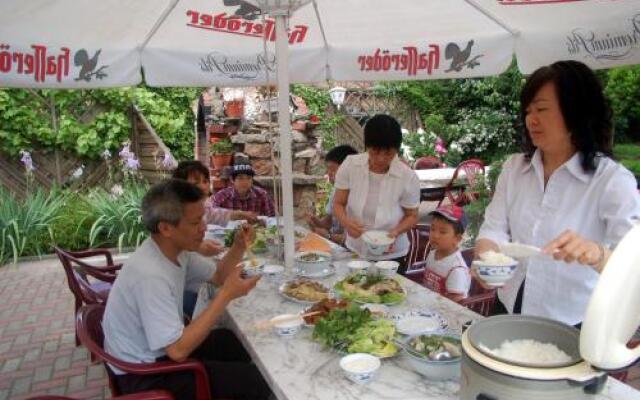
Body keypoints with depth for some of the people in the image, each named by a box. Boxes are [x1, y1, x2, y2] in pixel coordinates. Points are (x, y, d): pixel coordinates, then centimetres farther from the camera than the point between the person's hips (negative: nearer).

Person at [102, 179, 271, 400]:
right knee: (252, 379, -9)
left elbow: (217, 276, 10)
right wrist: (226, 295, -29)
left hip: (158, 350, 9)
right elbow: (178, 350, -32)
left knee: (236, 342, 20)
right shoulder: (150, 275, -33)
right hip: (143, 373, -9)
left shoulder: (177, 248, -5)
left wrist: (238, 248, -10)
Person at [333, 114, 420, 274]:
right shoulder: (350, 165, -12)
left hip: (391, 255, -2)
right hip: (355, 251, 2)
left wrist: (396, 232, -22)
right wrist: (346, 222, -25)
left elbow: (412, 216, -3)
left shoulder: (407, 177, -16)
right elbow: (338, 204, -4)